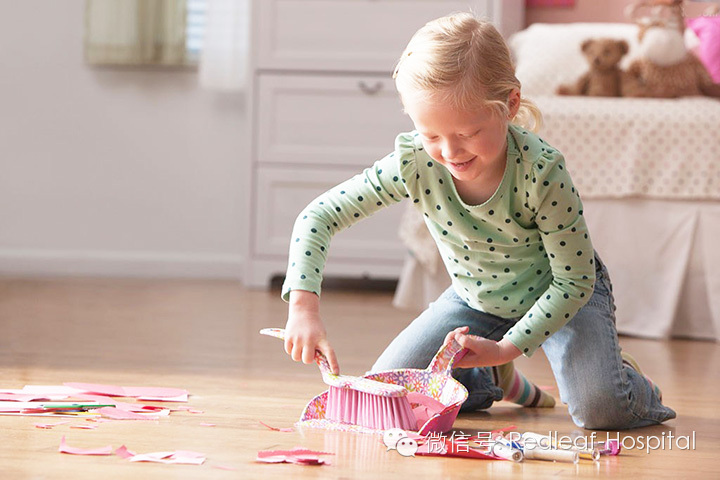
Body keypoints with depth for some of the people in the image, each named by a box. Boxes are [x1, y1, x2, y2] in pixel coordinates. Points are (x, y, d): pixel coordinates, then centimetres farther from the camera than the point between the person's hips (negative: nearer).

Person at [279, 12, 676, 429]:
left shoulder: (542, 172, -35)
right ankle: (489, 380, 21)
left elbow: (575, 280, -24)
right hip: (475, 298, 4)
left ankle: (625, 375, 12)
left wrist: (506, 348, -29)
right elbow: (319, 217, -19)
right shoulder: (414, 164, -27)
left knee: (600, 409, -26)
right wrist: (304, 307, -33)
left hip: (561, 293, -4)